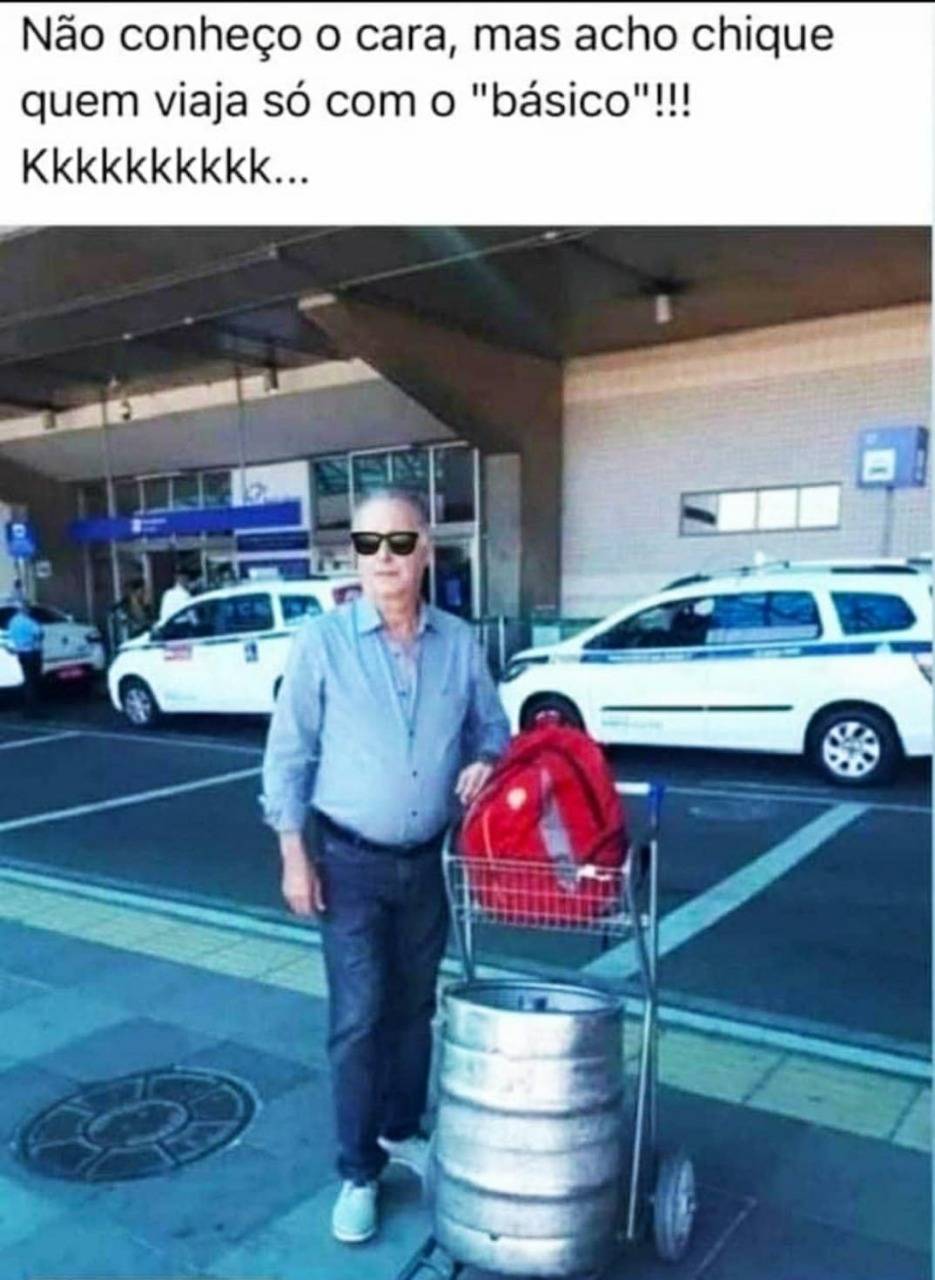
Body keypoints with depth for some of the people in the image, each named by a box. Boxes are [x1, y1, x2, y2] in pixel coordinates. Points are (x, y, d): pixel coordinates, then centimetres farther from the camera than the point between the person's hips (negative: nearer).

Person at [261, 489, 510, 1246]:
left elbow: (493, 729, 9)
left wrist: (485, 763, -14)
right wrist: (294, 853, -8)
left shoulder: (460, 643, -2)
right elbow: (288, 754, -6)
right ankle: (358, 1171, 19)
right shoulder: (322, 641, -10)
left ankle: (401, 1130, 38)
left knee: (414, 1008, 17)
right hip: (351, 861, -3)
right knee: (358, 1019, 1)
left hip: (429, 861, 3)